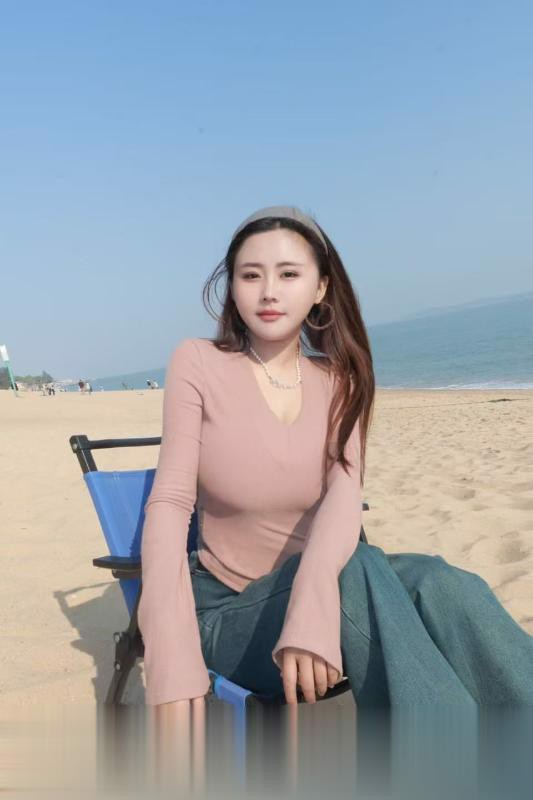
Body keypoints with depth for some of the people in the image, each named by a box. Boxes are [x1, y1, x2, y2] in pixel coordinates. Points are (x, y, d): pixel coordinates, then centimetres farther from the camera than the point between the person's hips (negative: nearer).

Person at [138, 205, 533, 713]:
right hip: (232, 613, -2)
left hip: (321, 592, 3)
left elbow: (345, 493, -14)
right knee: (361, 570, -34)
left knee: (437, 582, -29)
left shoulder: (338, 380, 3)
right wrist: (172, 668, -30)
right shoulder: (198, 362, -6)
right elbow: (169, 501, -16)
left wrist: (313, 599, -36)